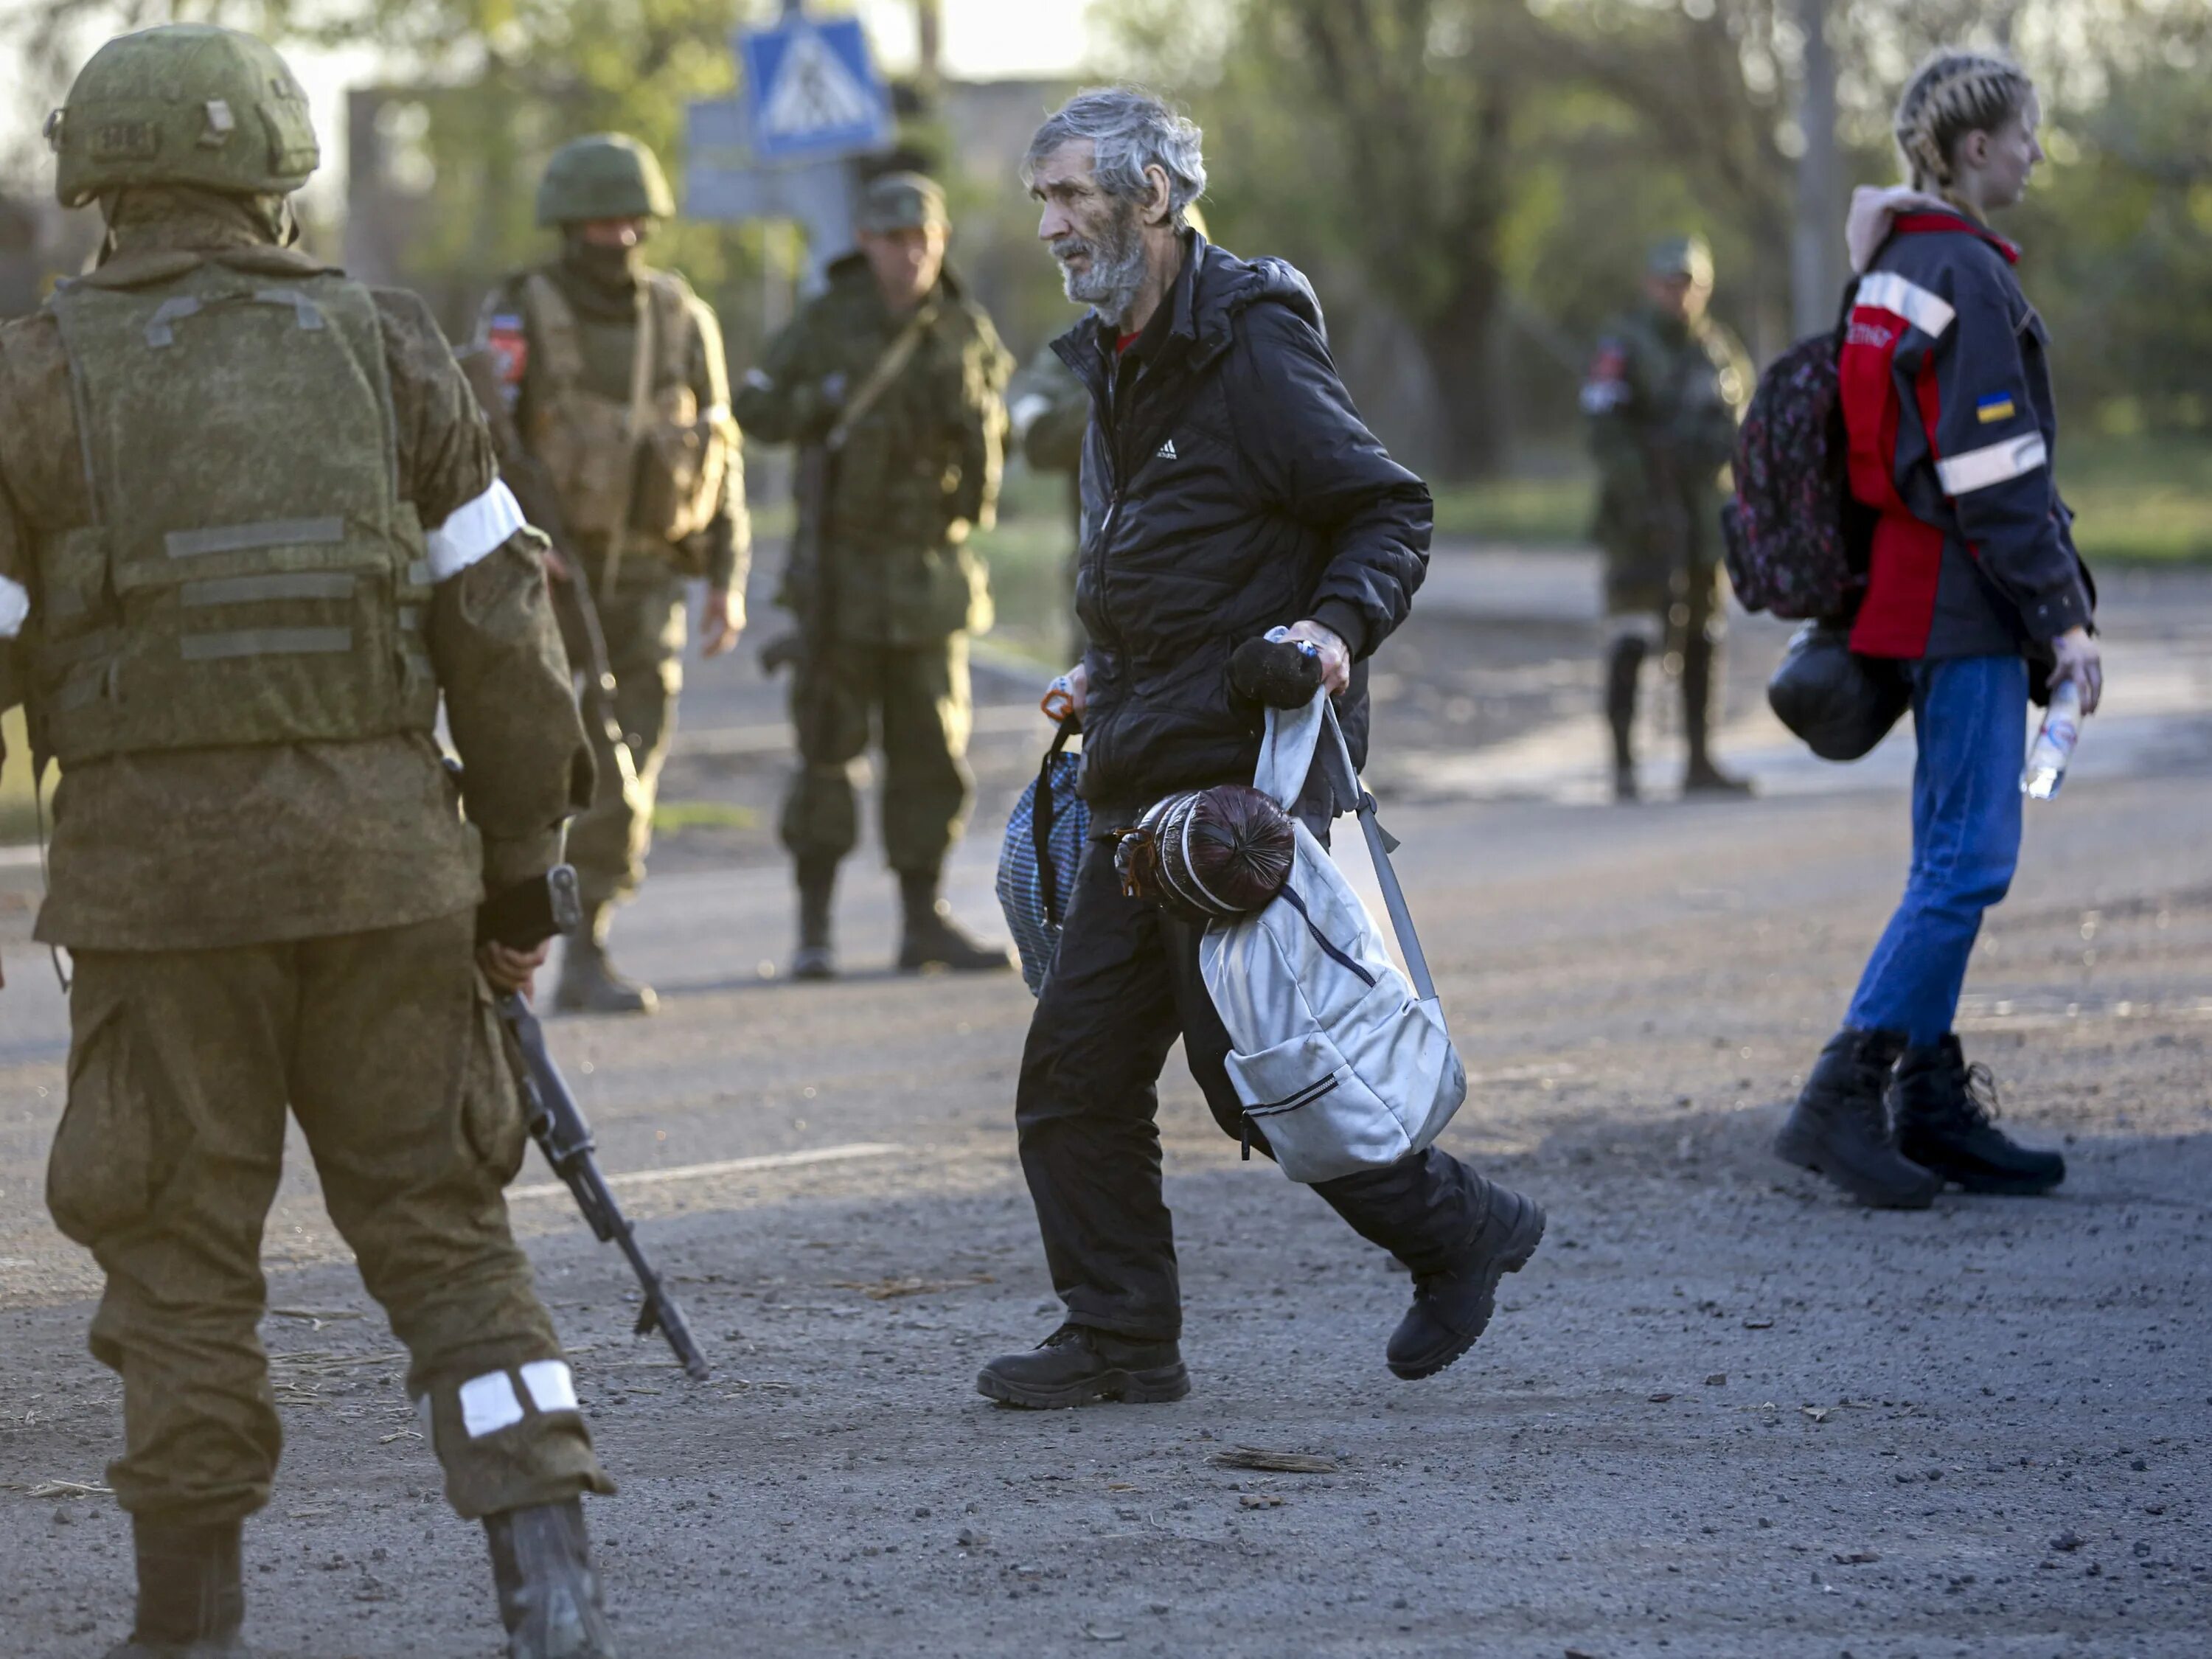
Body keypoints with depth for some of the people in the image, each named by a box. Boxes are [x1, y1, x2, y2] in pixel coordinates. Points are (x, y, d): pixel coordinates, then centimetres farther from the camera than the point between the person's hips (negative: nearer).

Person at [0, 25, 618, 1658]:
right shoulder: (384, 348, 6)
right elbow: (500, 624, 5)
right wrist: (521, 861, 12)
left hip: (160, 853, -2)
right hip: (380, 843, 2)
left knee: (183, 1258, 7)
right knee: (439, 1226, 8)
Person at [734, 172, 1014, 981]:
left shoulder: (967, 329, 4)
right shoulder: (827, 323, -4)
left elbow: (992, 423, 9)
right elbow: (757, 408, 1)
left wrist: (969, 413, -13)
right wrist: (819, 405, -17)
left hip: (935, 570, 3)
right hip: (847, 570, -3)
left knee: (931, 751, 5)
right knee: (828, 747, -3)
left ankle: (925, 922, 11)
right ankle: (814, 928, 1)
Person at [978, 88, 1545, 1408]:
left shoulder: (1252, 347, -12)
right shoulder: (1120, 361, 17)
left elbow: (1391, 514, -11)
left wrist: (1337, 627, -26)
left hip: (1247, 772, -9)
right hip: (1146, 779, 9)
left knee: (1246, 1062, -9)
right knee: (1078, 1064, 4)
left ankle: (1455, 1226, 9)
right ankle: (1122, 1336, 11)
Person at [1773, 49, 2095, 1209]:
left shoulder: (1895, 273, 14)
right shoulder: (1968, 276, -15)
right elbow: (1994, 473, -19)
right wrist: (2061, 616, -16)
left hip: (1925, 602, 10)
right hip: (1970, 605, -10)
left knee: (1953, 860, 12)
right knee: (1971, 859, -11)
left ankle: (1932, 1110, 14)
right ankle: (1842, 1099, -14)